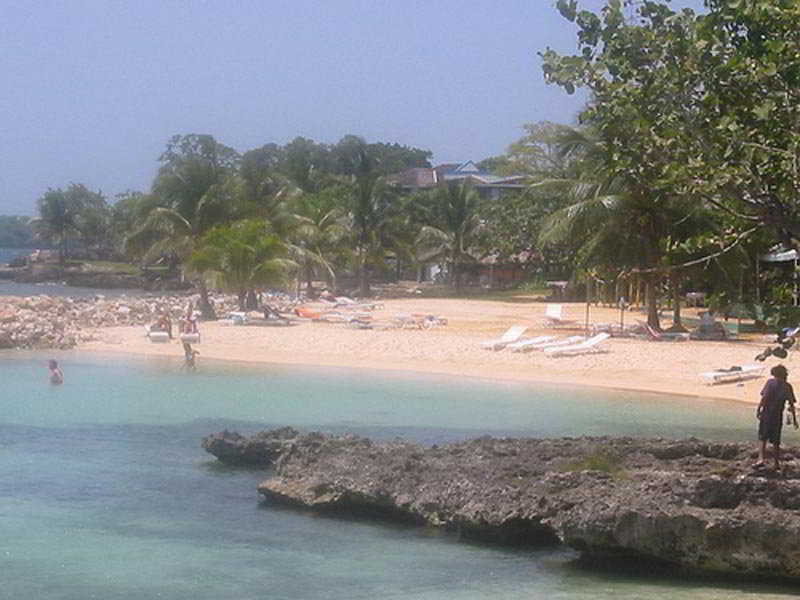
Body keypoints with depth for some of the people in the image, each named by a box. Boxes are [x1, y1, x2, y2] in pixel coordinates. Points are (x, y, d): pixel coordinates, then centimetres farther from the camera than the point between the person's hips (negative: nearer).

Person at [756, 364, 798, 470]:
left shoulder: (770, 382, -3)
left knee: (762, 438, 5)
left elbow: (764, 397, -13)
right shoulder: (787, 386, 3)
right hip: (778, 416, 2)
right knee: (776, 441, 11)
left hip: (766, 413, -2)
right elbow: (791, 404, 1)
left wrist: (758, 409, -11)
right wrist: (794, 419, 5)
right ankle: (777, 464, 11)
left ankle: (761, 458, -12)